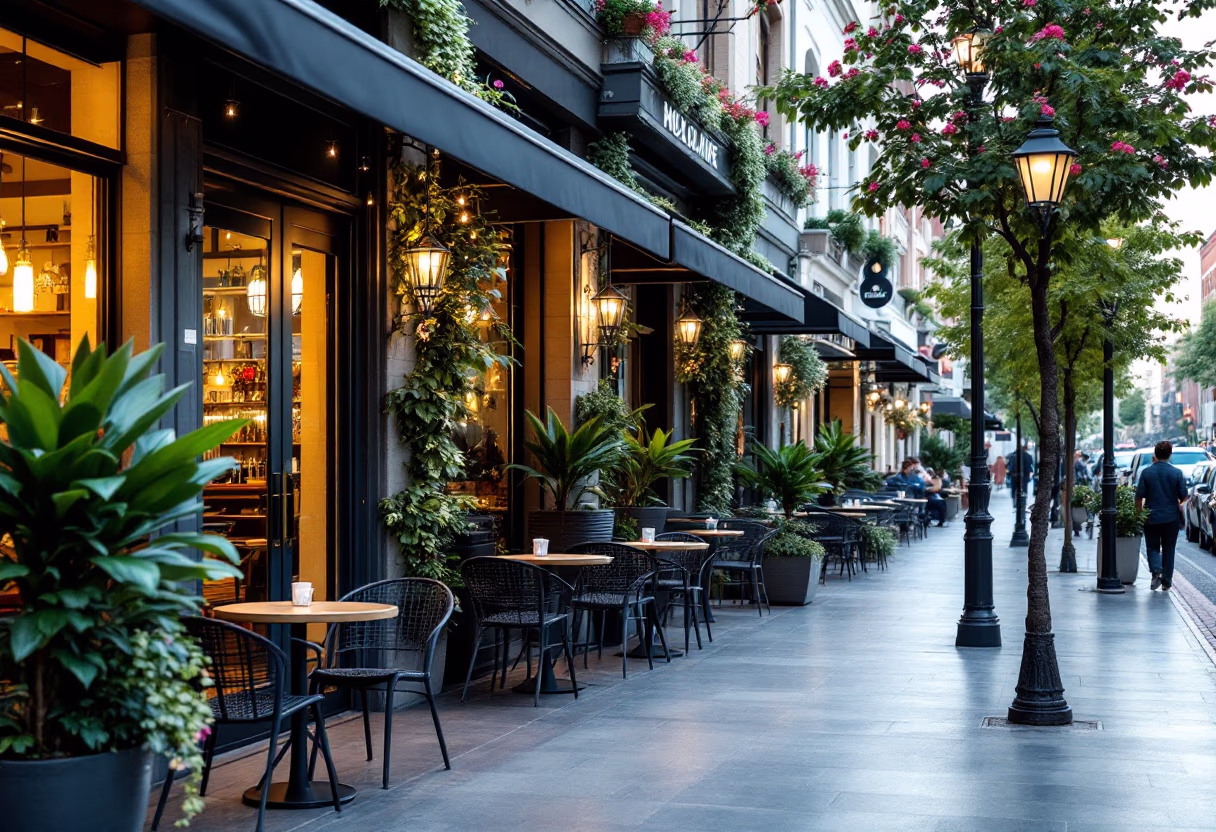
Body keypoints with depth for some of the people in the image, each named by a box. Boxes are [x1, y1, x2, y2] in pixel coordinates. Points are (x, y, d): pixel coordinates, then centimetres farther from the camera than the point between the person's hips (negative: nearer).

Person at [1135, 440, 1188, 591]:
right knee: (1168, 549, 11)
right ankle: (1166, 581, 12)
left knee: (1152, 547, 11)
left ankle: (1156, 570, -15)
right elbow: (1183, 496, -2)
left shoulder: (1147, 472, -6)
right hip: (1171, 517, 1)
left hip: (1152, 516, 0)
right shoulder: (1177, 473, -6)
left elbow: (1139, 496, -6)